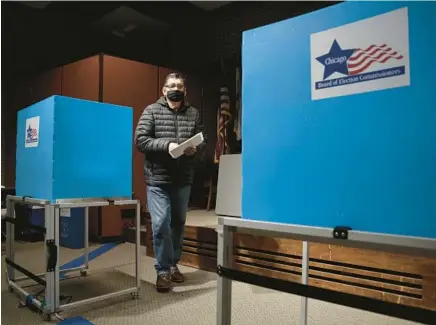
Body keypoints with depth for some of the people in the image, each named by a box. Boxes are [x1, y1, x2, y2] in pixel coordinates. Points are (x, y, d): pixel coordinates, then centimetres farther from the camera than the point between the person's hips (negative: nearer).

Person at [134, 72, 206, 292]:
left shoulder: (193, 113, 8)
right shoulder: (151, 111, -1)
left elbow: (202, 140, 11)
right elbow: (140, 140, -8)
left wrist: (195, 149, -12)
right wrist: (166, 145, -21)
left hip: (183, 180, 4)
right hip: (158, 180, -3)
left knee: (179, 223, 14)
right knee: (161, 224, -8)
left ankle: (173, 265, 32)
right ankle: (163, 271, 8)